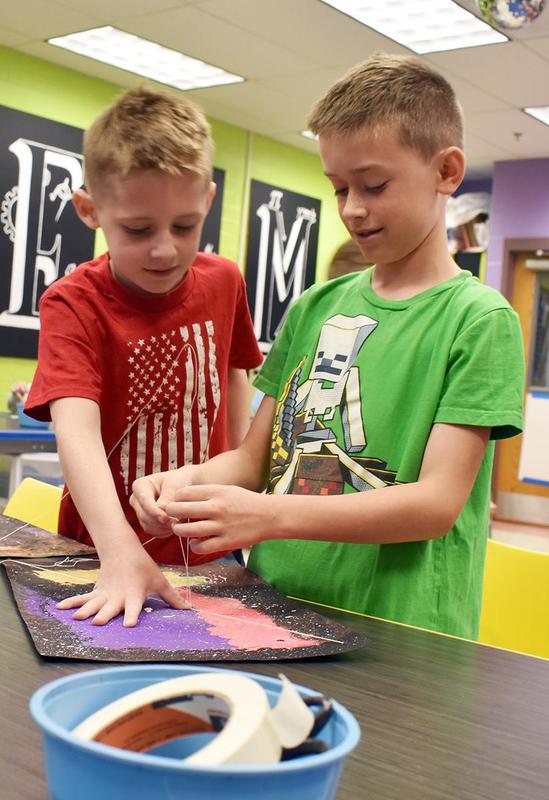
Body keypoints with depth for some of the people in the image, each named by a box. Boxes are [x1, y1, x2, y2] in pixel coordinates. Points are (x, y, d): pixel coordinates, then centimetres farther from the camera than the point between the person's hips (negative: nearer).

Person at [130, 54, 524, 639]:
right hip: (273, 612, 4)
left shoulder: (480, 318, -4)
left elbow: (438, 502, -12)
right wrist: (190, 480, -9)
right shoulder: (313, 308, 12)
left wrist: (273, 514, -22)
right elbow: (254, 457, 13)